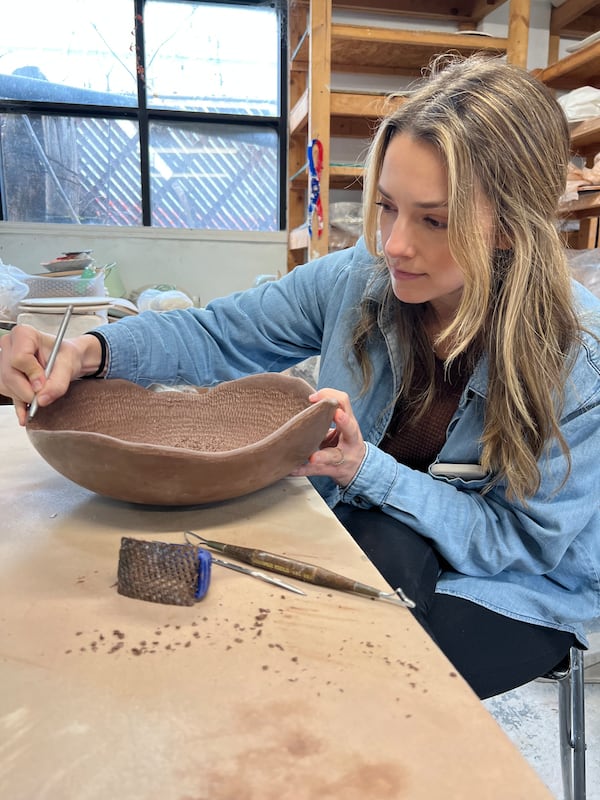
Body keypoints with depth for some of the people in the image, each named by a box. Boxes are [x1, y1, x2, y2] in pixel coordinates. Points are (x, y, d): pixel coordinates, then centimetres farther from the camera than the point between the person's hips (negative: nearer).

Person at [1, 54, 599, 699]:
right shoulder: (357, 278, -14)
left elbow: (528, 539, -18)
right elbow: (219, 334, -7)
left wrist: (369, 470, -33)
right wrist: (87, 352, -25)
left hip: (517, 596, 0)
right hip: (368, 538, 2)